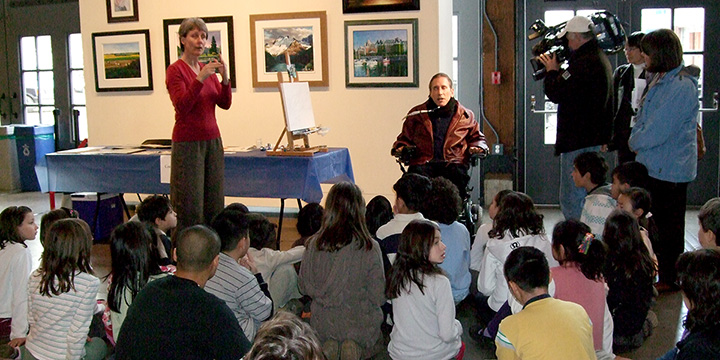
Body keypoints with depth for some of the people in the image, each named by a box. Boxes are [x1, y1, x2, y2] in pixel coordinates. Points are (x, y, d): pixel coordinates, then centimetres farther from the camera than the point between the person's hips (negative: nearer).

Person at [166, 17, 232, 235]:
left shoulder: (207, 70, 13)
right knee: (190, 209, -6)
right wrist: (200, 78, -25)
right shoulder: (176, 70, -6)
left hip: (212, 141, 7)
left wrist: (225, 78, -10)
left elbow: (225, 103, 6)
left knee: (214, 205, 6)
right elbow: (182, 106, -18)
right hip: (187, 142, -7)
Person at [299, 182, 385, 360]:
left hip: (322, 325, 3)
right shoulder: (369, 247, -14)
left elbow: (305, 287, 4)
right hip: (359, 324, -3)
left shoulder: (314, 244, -8)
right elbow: (378, 297, -8)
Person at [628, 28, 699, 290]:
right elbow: (642, 121, 18)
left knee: (668, 226, 2)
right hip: (653, 164, 9)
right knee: (657, 222, 18)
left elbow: (657, 132, -23)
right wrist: (637, 140, 1)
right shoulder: (658, 80, 10)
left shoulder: (681, 87, -21)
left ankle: (670, 279, 14)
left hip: (669, 169, -9)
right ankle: (658, 272, 31)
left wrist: (635, 142, -6)